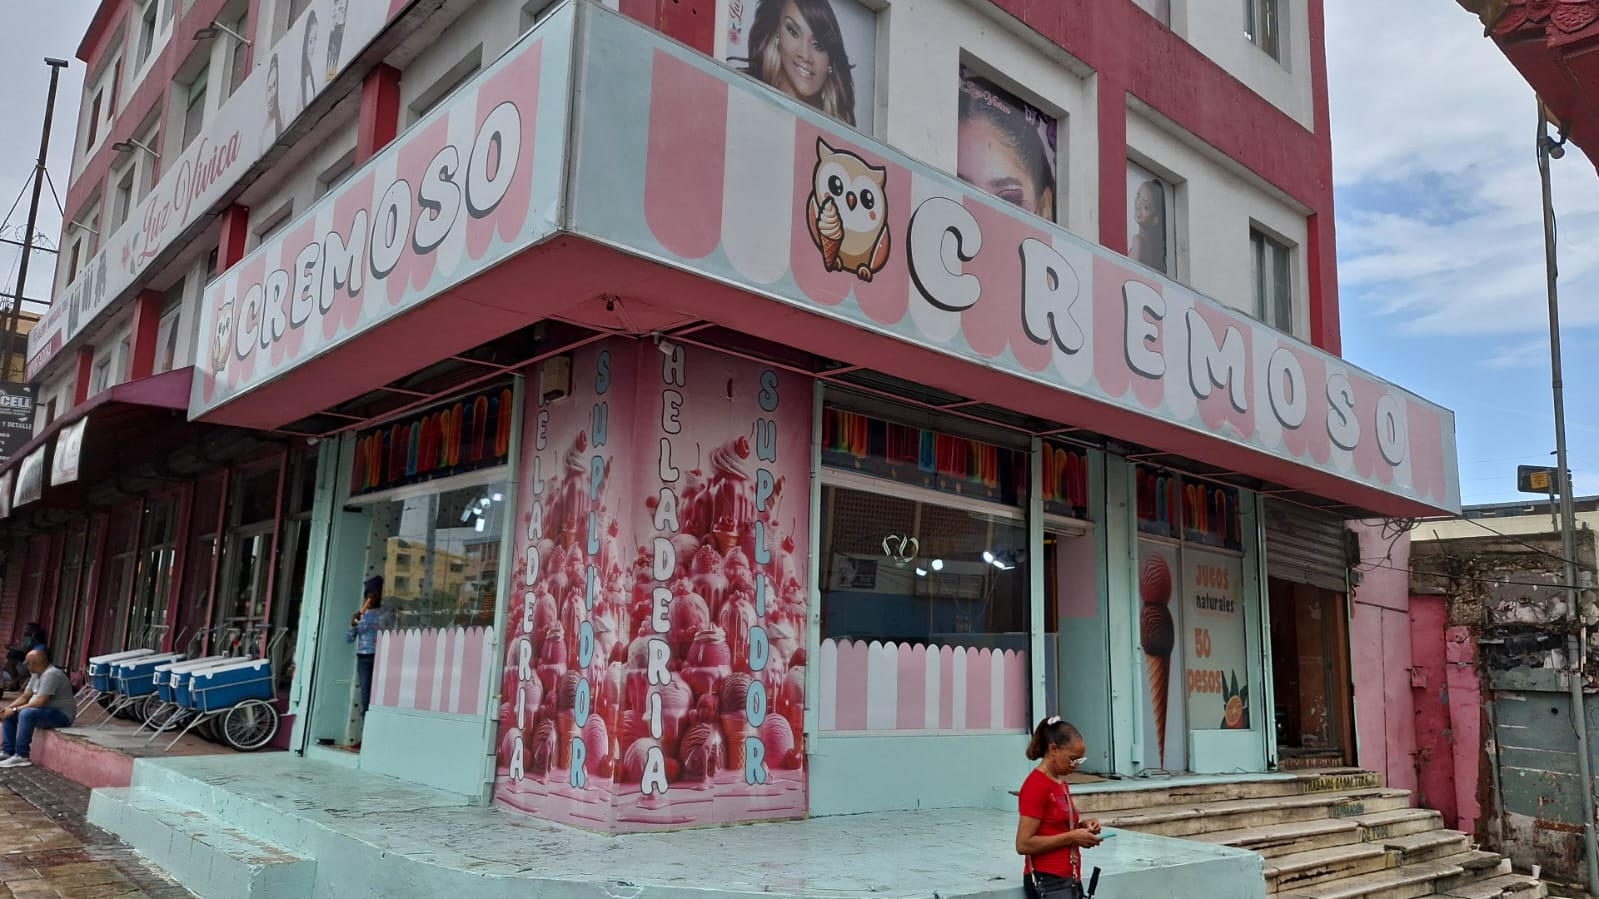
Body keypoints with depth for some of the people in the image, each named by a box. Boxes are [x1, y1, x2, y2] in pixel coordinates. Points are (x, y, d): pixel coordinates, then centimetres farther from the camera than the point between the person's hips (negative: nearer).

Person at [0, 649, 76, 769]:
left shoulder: (50, 674, -21)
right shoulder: (36, 675, 11)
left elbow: (40, 702, -26)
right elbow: (24, 697, 13)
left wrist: (15, 710, -19)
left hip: (61, 715, -11)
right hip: (44, 712, 11)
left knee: (26, 714, -32)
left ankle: (21, 756, -27)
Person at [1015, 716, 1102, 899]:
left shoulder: (1060, 783, 12)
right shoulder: (1035, 786, -16)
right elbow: (1024, 844, -19)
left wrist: (1081, 827, 4)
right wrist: (1072, 837, -18)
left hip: (1068, 879, 9)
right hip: (1048, 883, -9)